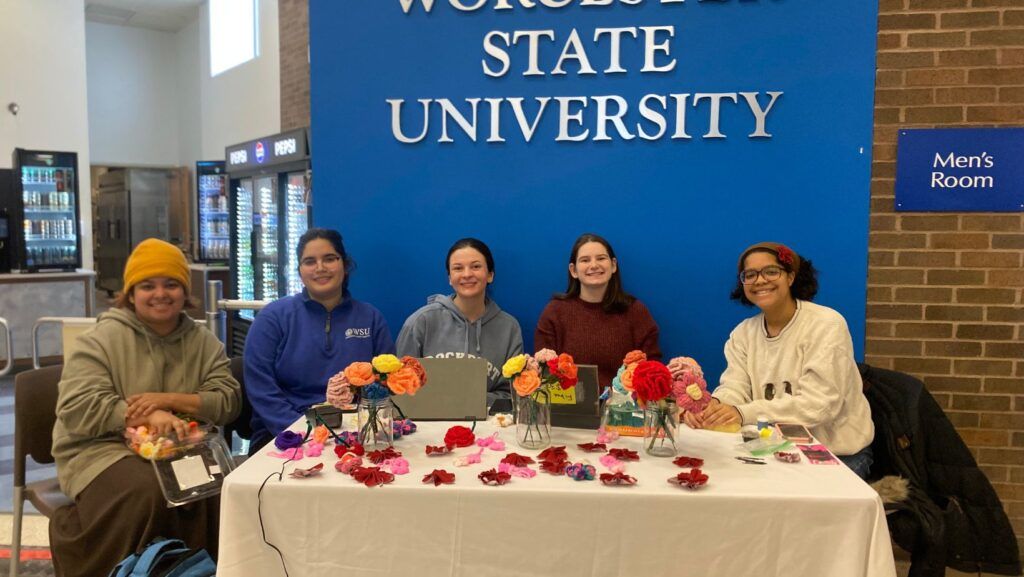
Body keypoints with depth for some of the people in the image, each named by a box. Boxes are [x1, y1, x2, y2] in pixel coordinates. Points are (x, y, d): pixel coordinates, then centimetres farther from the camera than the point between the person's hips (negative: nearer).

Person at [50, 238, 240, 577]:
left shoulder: (203, 341, 7)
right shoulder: (103, 338, -3)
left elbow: (228, 400, -2)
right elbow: (76, 408, -13)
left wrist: (168, 400, -18)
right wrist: (144, 415, -26)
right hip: (103, 448, -3)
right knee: (147, 493, -33)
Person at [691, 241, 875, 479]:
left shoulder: (826, 325, -14)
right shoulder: (743, 333, 4)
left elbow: (818, 404, -24)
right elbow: (735, 387, -7)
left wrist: (745, 413, -35)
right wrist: (713, 406, -32)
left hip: (838, 453, -4)